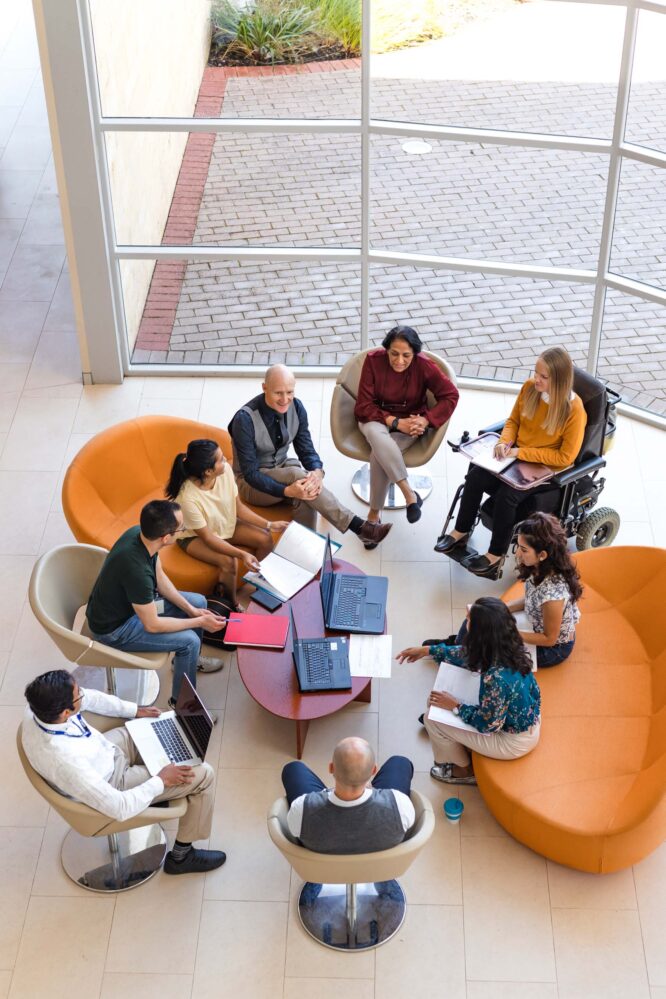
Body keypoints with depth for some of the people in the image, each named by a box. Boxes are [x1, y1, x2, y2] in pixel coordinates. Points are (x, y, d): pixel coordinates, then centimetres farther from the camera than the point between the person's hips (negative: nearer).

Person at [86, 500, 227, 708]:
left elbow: (160, 577, 3)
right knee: (190, 641, -16)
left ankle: (188, 659, 36)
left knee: (198, 602, 11)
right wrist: (199, 622, -19)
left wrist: (191, 610, -3)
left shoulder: (139, 533, -16)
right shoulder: (136, 569, -40)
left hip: (130, 601, 9)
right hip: (114, 628, -9)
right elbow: (152, 625, -28)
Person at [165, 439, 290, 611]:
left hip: (225, 525, 6)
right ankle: (232, 603, 0)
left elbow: (239, 507, -7)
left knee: (266, 540, -7)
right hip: (195, 536, -6)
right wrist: (241, 554, -37)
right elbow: (207, 537, -28)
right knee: (228, 562, -28)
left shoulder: (226, 470, -24)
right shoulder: (188, 497, -38)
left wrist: (269, 524, -11)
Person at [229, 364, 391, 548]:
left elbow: (306, 450, -4)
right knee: (297, 474, -34)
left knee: (306, 492, -34)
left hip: (282, 467, 4)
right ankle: (358, 527, -35)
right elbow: (250, 473, -23)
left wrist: (317, 472, -28)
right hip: (252, 484, -4)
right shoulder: (245, 419, -26)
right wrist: (287, 491, -37)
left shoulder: (296, 407, -10)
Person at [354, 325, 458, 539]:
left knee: (379, 454, -31)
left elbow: (450, 395, -11)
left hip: (409, 423, -1)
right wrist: (396, 422, -25)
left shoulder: (423, 365, -16)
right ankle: (410, 495, -31)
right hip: (376, 419, 1)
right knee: (375, 433, -37)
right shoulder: (373, 360, -16)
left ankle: (375, 512, -14)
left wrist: (426, 420, -24)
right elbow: (364, 406, -13)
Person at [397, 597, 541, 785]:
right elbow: (466, 654, 6)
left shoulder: (497, 677, -40)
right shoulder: (508, 646, -15)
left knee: (432, 719, 0)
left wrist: (455, 706, -12)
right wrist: (427, 650, 10)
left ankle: (464, 770, 26)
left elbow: (488, 725, -25)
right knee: (437, 697, 13)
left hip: (514, 741, -7)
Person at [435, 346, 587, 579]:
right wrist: (504, 442, -13)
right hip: (516, 455, 6)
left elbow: (565, 457, -19)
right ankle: (460, 533, 2)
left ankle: (496, 556, -9)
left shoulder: (574, 410, -23)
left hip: (547, 468, -5)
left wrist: (520, 452, -20)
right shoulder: (529, 387, -8)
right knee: (475, 476, -16)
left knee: (506, 494, -27)